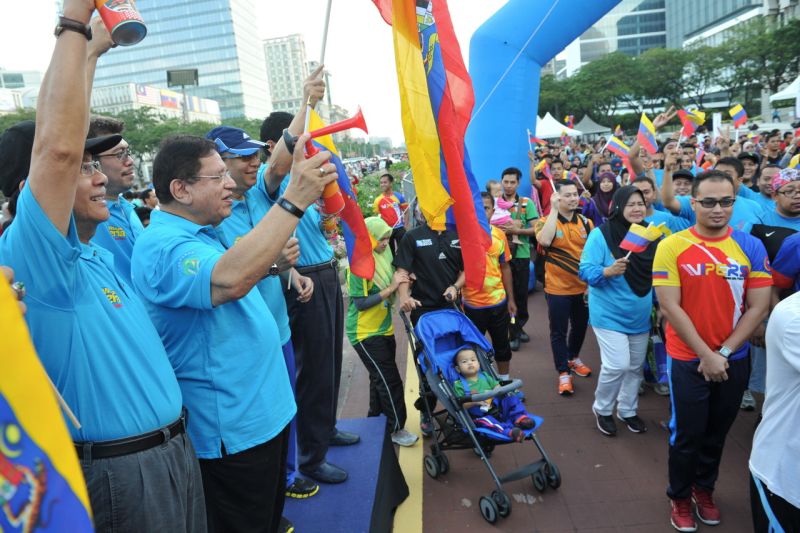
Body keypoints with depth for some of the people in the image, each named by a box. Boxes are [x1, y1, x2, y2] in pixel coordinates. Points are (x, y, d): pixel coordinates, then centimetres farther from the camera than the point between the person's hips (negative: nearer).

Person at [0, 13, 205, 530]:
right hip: (119, 469, -8)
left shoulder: (95, 247, 6)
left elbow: (73, 142, 14)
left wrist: (91, 52, 13)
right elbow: (58, 147, -33)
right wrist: (75, 21, -26)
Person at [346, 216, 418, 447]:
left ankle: (375, 420, 34)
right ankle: (396, 429, 12)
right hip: (365, 333, -8)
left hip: (383, 328, 8)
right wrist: (391, 288, -22)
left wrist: (401, 283, -6)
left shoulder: (382, 256, 4)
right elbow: (361, 303, -21)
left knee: (380, 378, 17)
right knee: (390, 380, -3)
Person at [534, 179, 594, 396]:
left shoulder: (586, 222, 3)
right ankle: (563, 373, 15)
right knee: (559, 331, 3)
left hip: (583, 287, 5)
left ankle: (573, 358, 44)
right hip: (557, 288, -4)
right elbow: (544, 241, -32)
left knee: (580, 326, 20)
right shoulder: (546, 221, -9)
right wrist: (554, 209, -25)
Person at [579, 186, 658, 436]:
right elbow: (585, 271, -18)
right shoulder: (601, 234, -15)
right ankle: (602, 409, 13)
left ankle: (627, 410, 35)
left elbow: (655, 274, 13)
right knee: (617, 365, -12)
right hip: (609, 314, -6)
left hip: (640, 316, 6)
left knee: (635, 366, 14)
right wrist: (608, 271, -35)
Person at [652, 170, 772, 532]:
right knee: (687, 434, 8)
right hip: (688, 359, -3)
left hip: (735, 361, 3)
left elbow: (758, 307, -5)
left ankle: (704, 489, 41)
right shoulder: (671, 247, -12)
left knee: (717, 433, 18)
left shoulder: (751, 247, -4)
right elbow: (670, 307, -15)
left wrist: (724, 352, -12)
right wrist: (706, 354, -16)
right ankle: (680, 497, 30)